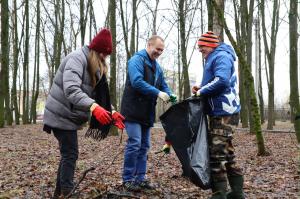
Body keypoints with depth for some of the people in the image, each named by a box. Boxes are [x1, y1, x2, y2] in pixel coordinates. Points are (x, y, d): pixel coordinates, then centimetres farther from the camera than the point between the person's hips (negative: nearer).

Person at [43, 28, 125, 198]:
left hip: (69, 116, 10)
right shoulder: (77, 58, -19)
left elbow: (99, 94, 11)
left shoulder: (95, 67, 12)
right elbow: (71, 90, -33)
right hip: (62, 116, -10)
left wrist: (111, 112, -3)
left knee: (67, 154, 14)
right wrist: (93, 107, -46)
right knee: (70, 154, -8)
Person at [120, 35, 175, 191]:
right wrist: (158, 93, -27)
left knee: (144, 146, 9)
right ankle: (127, 179, 1)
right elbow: (137, 82, -24)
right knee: (134, 144, -10)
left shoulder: (157, 66, 17)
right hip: (133, 110, -8)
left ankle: (140, 178, 17)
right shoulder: (137, 60, -9)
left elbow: (163, 85, 17)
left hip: (147, 113, 8)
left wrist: (170, 95, -5)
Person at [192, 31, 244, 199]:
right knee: (227, 152, 13)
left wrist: (202, 91, -15)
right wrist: (202, 89, 8)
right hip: (221, 110, 11)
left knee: (217, 153, -10)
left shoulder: (221, 56, -10)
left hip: (222, 111, -11)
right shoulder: (215, 58, 22)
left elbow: (221, 81, -26)